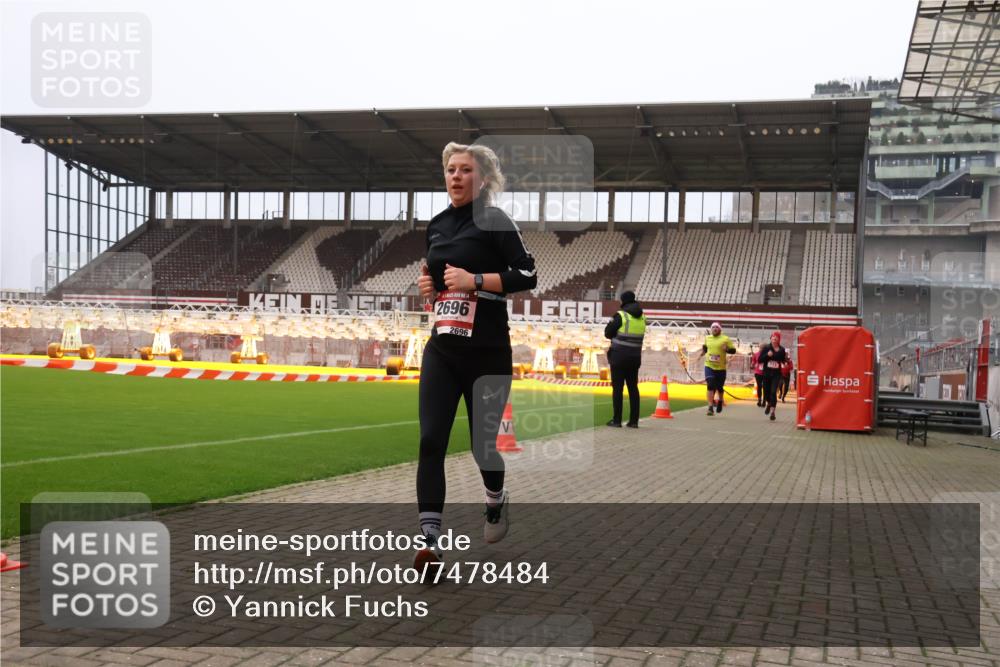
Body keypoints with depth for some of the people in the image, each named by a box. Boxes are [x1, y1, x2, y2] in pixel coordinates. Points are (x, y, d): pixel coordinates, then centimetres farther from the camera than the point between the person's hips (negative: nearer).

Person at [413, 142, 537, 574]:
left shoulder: (494, 221, -6)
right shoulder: (436, 225, 12)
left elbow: (529, 275, -12)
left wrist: (476, 280, -20)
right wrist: (426, 283, 5)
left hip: (487, 352, -5)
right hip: (441, 350, 5)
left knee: (482, 442, 7)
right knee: (430, 442, -9)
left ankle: (496, 500, 40)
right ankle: (430, 541, -8)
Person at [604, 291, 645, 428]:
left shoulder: (621, 316, -12)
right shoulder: (641, 317, 7)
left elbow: (608, 333, -7)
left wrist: (612, 322, 11)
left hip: (619, 356, -5)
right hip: (635, 357, 6)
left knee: (617, 388, 0)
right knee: (633, 388, 8)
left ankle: (617, 420, 0)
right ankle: (634, 421, 6)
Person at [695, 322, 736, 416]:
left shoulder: (726, 339, -4)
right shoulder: (707, 338, 8)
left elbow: (733, 350, -3)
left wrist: (727, 349, -21)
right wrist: (702, 353, 12)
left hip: (721, 367, -1)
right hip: (709, 366, 1)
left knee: (720, 387, 11)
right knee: (710, 386, -14)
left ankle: (720, 401, 42)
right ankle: (711, 407, -15)